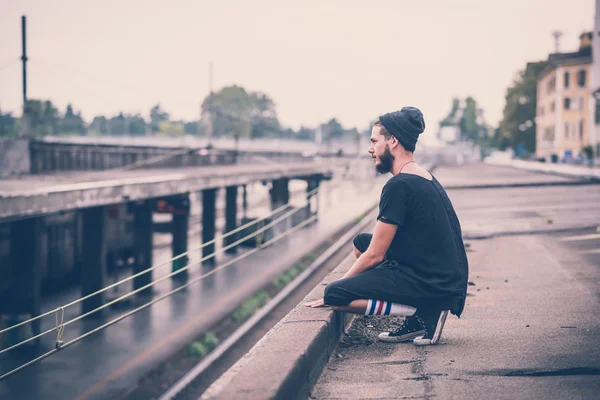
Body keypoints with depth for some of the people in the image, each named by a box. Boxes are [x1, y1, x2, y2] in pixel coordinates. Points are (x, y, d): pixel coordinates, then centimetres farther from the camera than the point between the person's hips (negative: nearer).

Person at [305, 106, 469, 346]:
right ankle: (416, 320, 11)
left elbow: (375, 256, -12)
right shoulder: (426, 179, 14)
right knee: (361, 242, 22)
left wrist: (333, 293, 1)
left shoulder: (399, 186, -15)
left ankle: (422, 313, -8)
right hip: (446, 279, 10)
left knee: (335, 296, -14)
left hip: (433, 287, -10)